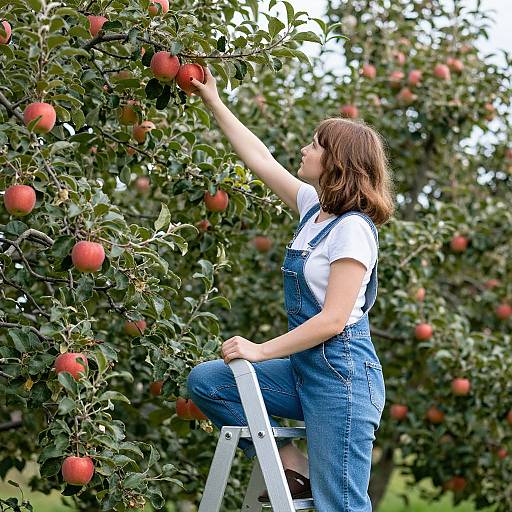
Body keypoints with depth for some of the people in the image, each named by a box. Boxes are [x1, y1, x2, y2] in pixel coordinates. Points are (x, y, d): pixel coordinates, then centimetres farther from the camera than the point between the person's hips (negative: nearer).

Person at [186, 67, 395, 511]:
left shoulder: (353, 228, -16)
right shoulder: (314, 206, 8)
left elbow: (333, 319, -20)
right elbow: (260, 159, 18)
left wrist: (261, 351, -16)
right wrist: (214, 102, 21)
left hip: (341, 376, -9)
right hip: (304, 370, 9)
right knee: (205, 381, 5)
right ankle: (294, 468, 6)